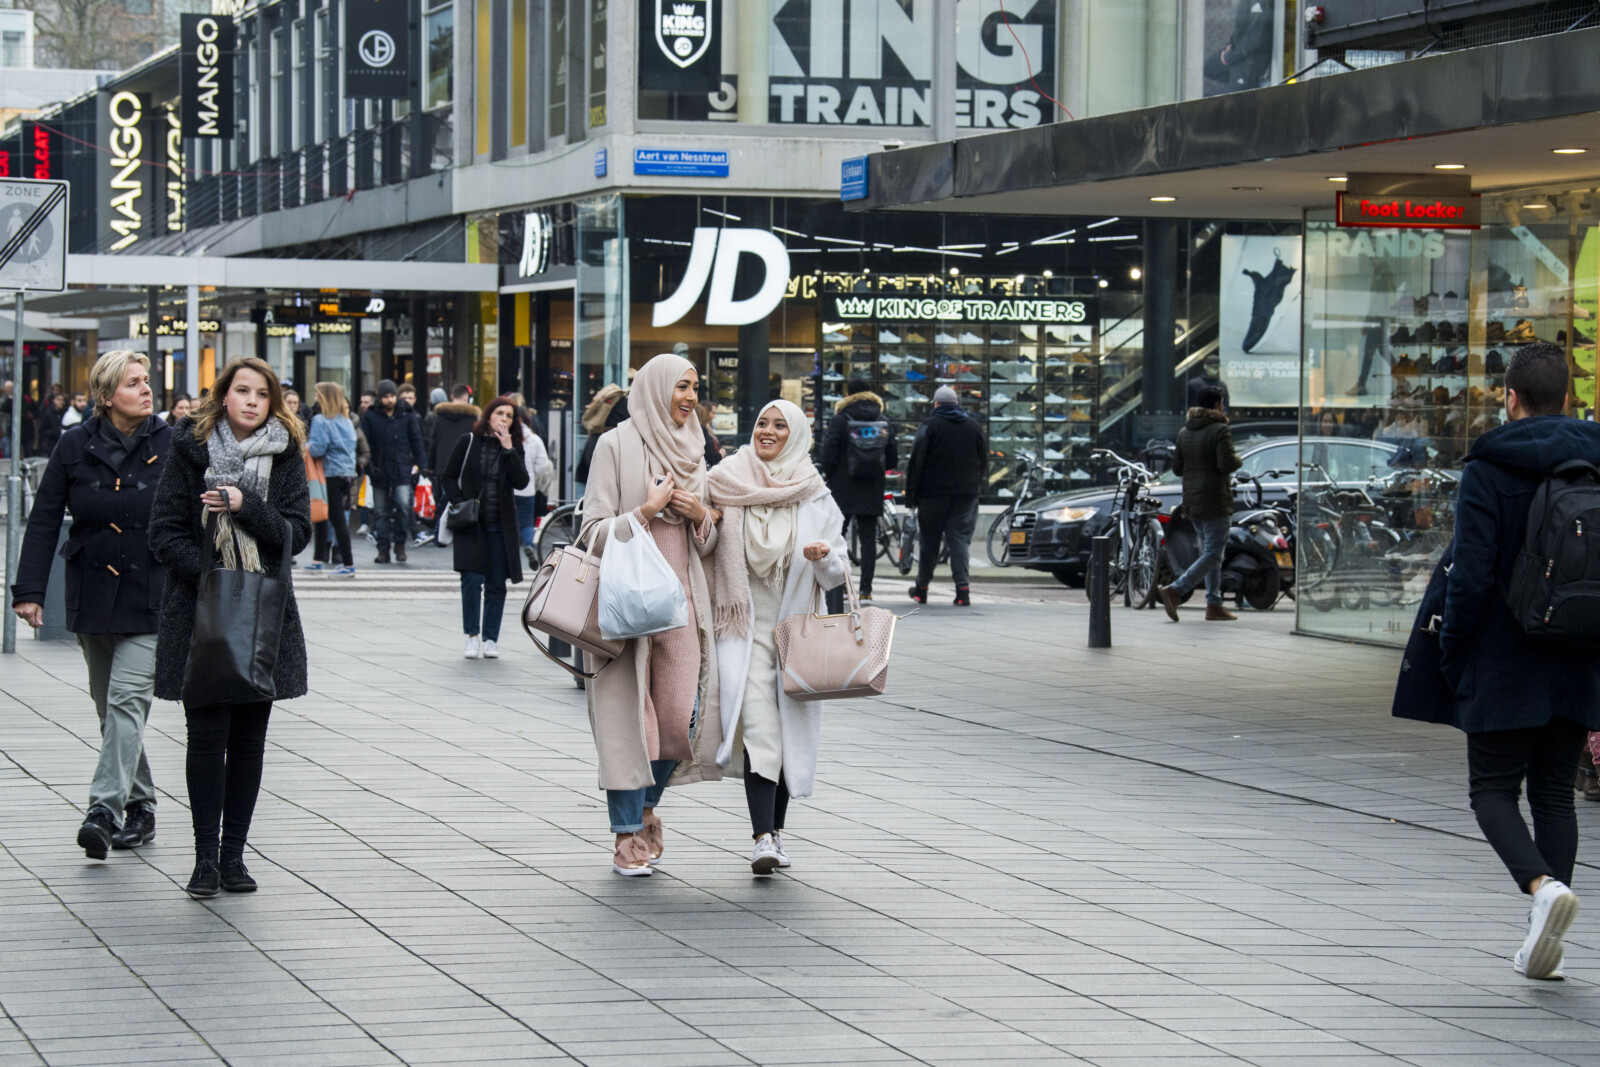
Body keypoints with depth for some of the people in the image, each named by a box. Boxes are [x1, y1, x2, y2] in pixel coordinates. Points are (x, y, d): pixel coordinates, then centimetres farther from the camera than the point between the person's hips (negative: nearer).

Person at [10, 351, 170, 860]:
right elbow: (44, 521, 2)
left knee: (127, 698, -15)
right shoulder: (75, 446, 0)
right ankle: (139, 808, 23)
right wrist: (29, 590, -4)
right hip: (92, 596, 3)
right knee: (108, 705, 10)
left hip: (152, 599, -3)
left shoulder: (170, 445, -4)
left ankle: (105, 809, -21)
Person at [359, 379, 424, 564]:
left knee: (404, 505, -14)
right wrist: (367, 465, -6)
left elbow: (416, 439, 10)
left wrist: (418, 462, 3)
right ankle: (383, 549, 11)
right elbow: (364, 443, 3)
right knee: (381, 512, 4)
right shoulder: (370, 416, 1)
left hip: (402, 470, -1)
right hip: (379, 471, 1)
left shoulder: (407, 414, 3)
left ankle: (400, 543, 2)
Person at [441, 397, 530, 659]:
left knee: (496, 584, 3)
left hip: (501, 524, 2)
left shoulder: (515, 448, 6)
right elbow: (448, 477, 5)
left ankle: (491, 638, 11)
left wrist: (508, 449, -14)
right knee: (472, 579, -12)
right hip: (471, 521, -2)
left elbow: (521, 482, -8)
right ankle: (472, 636, -2)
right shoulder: (468, 442, 2)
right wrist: (461, 505, -8)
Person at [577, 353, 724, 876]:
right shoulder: (617, 446, -3)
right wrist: (647, 511, -15)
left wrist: (699, 515, -2)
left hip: (681, 598, 5)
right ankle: (628, 834, 3)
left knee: (681, 716, -1)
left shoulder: (692, 450, 14)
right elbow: (594, 530, -6)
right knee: (629, 715, -4)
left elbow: (708, 544, 18)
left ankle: (646, 806, 23)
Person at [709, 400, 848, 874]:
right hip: (743, 624, -2)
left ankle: (774, 829, 22)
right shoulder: (727, 484, 3)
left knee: (790, 729, 7)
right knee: (758, 725, -16)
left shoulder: (814, 496, 5)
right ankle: (763, 838, -23)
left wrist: (824, 556, -16)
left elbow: (838, 572, 4)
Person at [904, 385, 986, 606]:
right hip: (967, 492, 3)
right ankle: (962, 588, -12)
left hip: (934, 491, -3)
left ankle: (922, 588, 15)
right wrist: (975, 484, 22)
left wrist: (911, 492, -1)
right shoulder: (973, 426, 7)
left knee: (930, 540, 6)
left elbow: (917, 461, -6)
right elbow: (984, 461, 13)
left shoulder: (930, 426, -4)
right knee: (959, 539, 1)